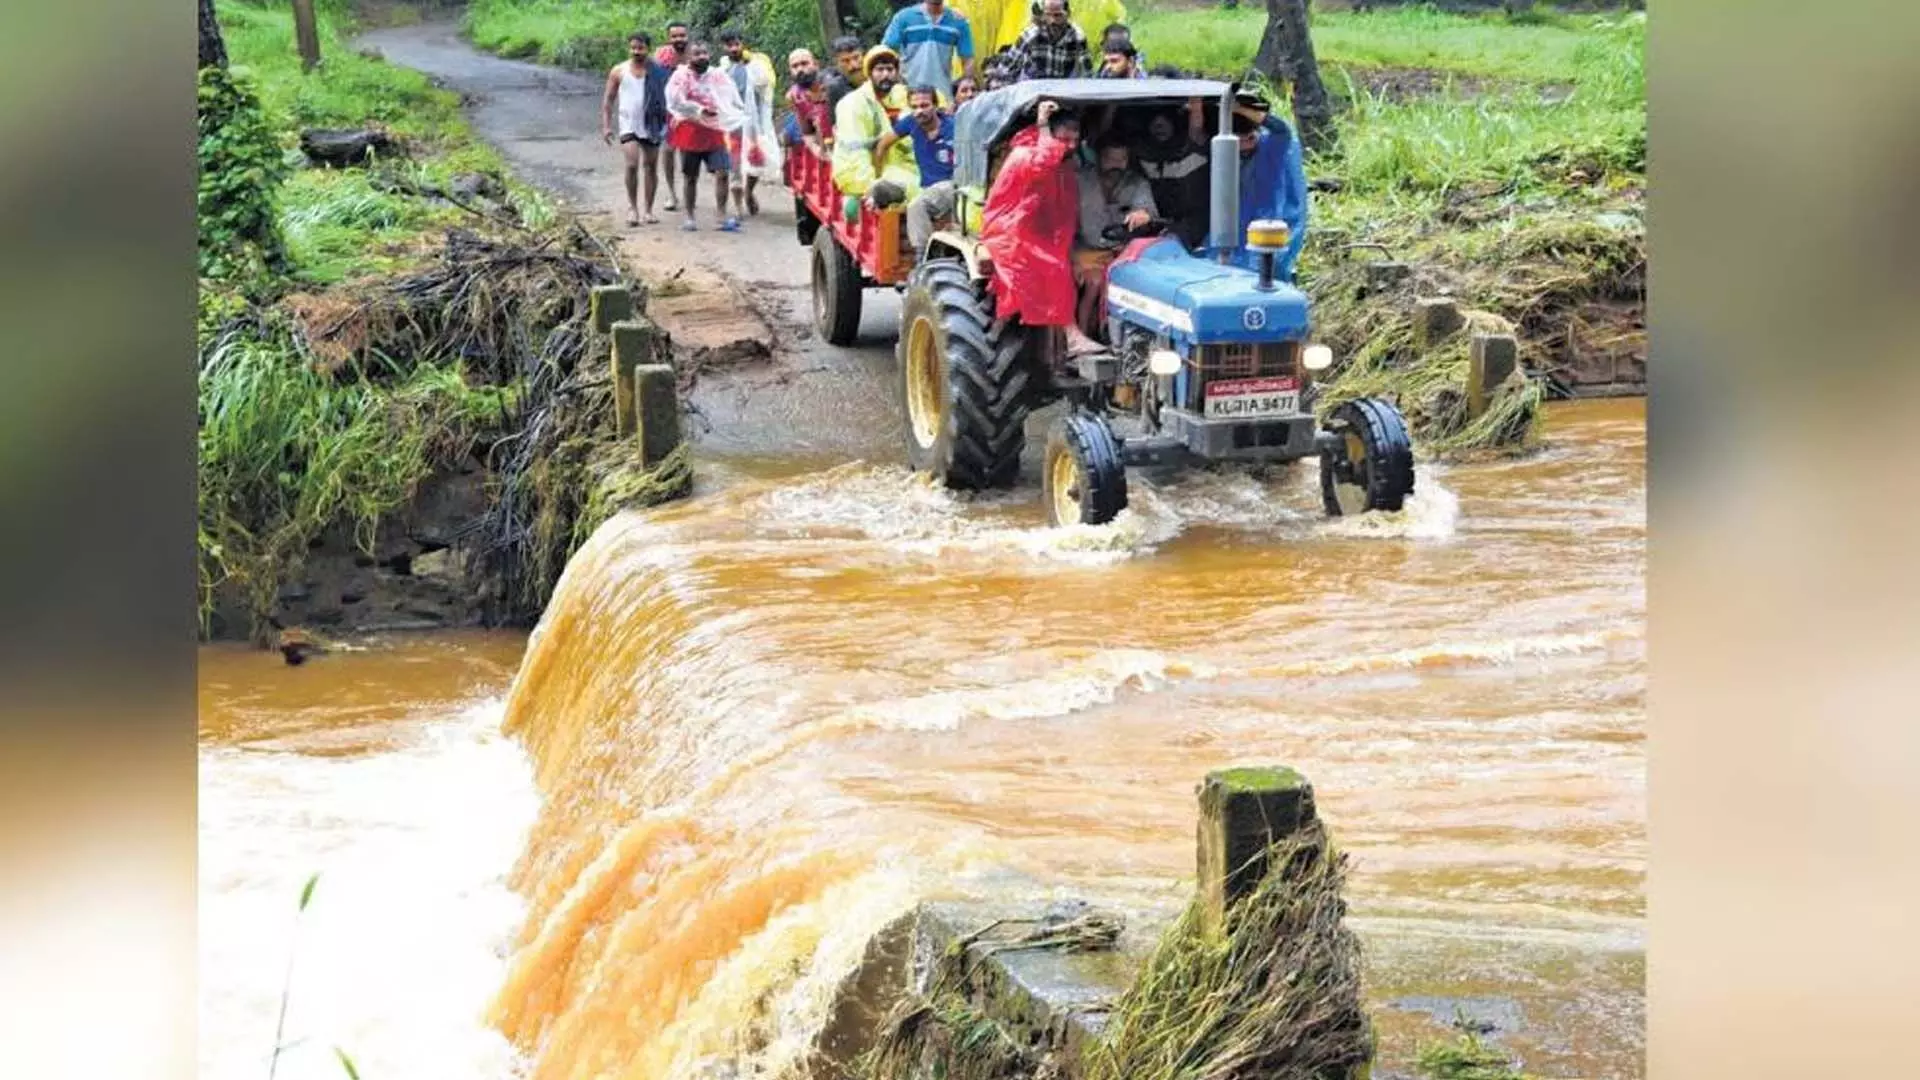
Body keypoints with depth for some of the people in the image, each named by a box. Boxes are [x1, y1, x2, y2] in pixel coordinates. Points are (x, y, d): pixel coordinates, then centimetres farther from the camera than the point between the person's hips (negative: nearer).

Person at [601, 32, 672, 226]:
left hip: (652, 125, 1)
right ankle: (632, 206, 0)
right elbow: (608, 99, 6)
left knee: (651, 167, 6)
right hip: (628, 125, -1)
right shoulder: (619, 71, 1)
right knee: (632, 165, -15)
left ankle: (649, 210, 16)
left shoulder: (658, 71, -1)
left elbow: (667, 97, 4)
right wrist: (606, 125, -1)